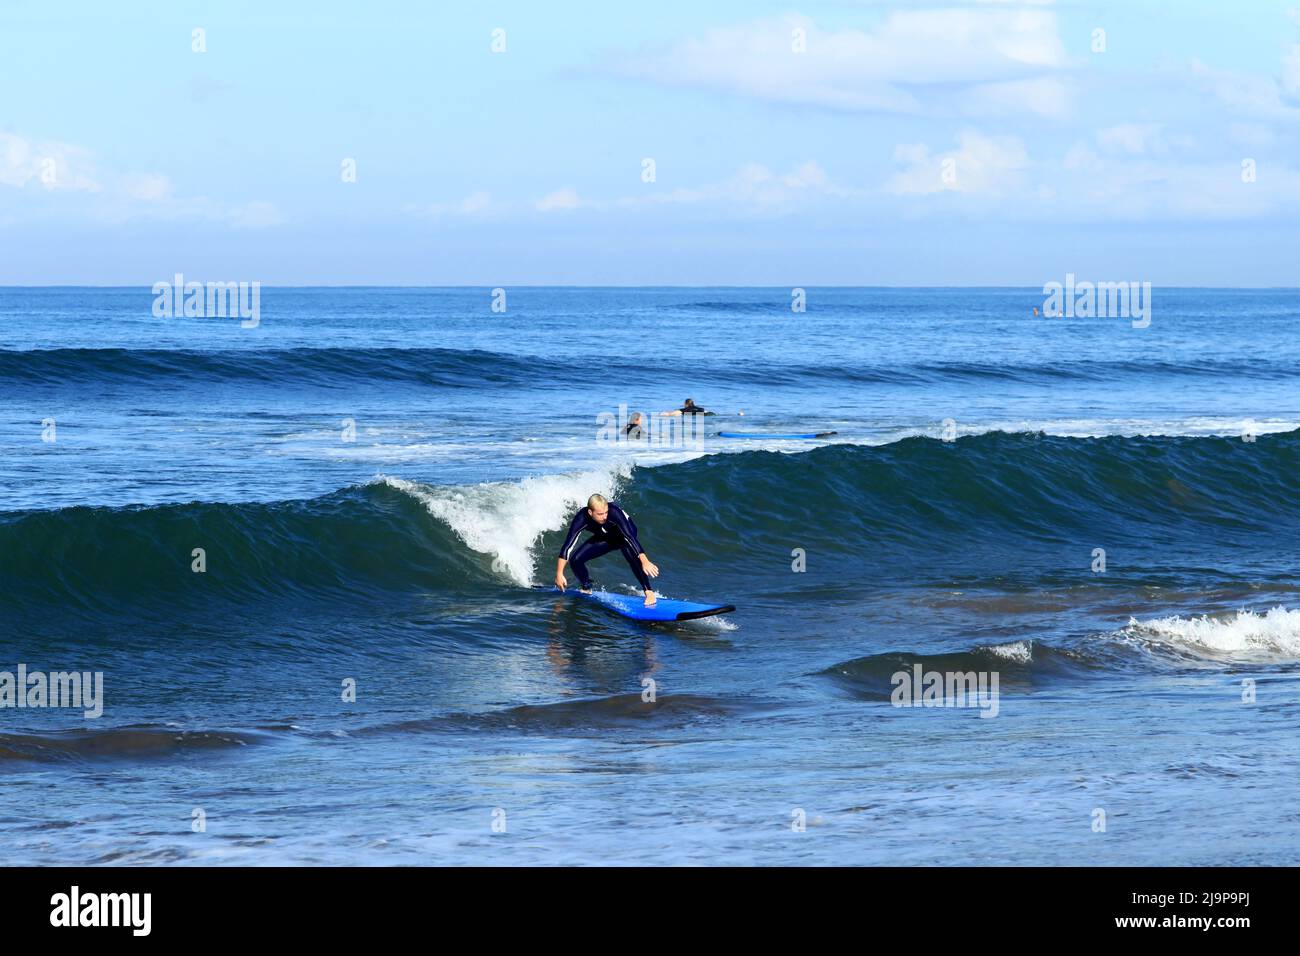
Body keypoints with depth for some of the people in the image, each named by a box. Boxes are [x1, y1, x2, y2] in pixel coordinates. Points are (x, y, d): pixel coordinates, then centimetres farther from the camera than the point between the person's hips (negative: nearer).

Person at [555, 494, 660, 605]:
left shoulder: (614, 512, -39)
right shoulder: (581, 519, -31)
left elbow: (630, 537, -45)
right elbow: (567, 546, -27)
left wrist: (645, 562, -54)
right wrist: (559, 574, -30)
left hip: (625, 533, -3)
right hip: (604, 538, 3)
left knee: (632, 555, -35)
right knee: (575, 559, -13)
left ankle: (649, 593, -30)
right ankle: (586, 589, 15)